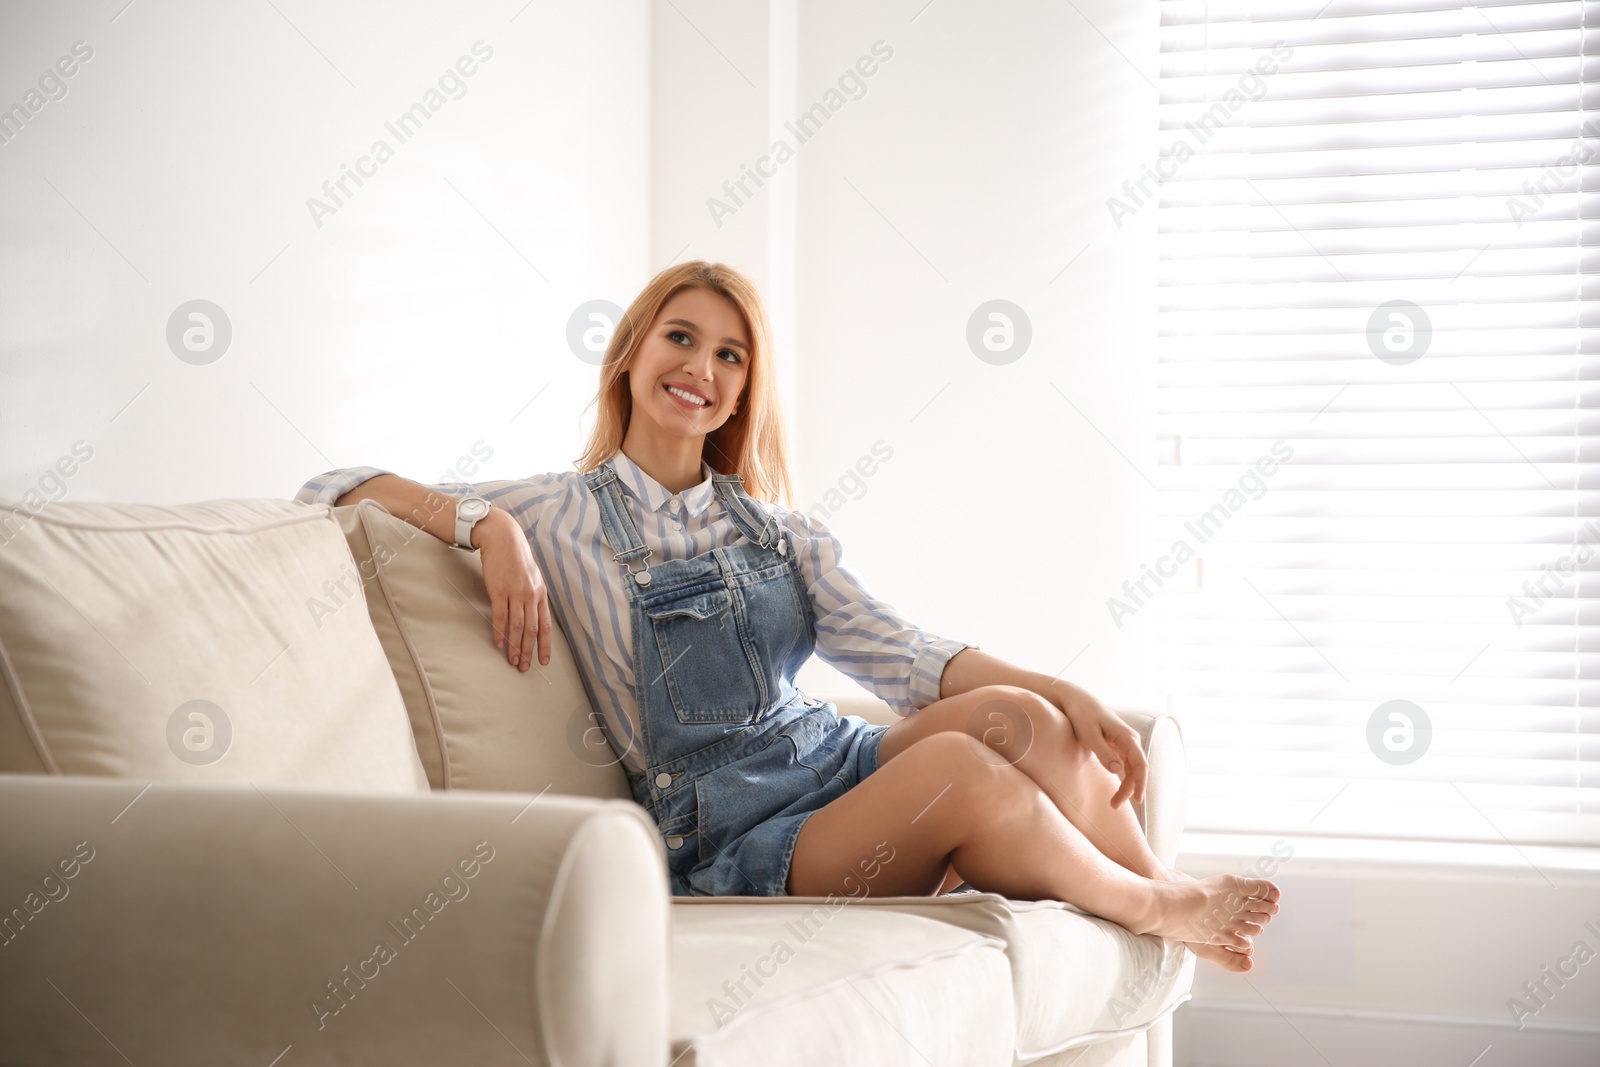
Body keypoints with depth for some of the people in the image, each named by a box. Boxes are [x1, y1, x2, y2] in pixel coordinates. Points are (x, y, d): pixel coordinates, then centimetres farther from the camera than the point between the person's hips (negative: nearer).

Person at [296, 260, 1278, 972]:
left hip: (841, 762, 5)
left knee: (1015, 716, -25)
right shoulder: (564, 517, 4)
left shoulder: (777, 529, 18)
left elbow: (901, 656, 8)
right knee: (960, 765, -30)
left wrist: (1058, 692, -8)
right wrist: (491, 528, -16)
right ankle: (1156, 909, -7)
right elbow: (337, 489, 0)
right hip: (728, 830, -5)